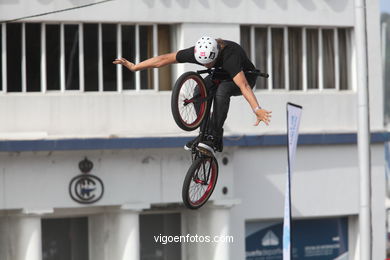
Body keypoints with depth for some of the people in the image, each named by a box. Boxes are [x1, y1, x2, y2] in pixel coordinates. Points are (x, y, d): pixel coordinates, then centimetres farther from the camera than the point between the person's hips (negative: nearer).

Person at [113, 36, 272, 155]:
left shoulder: (229, 56, -42)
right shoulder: (197, 52, -26)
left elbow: (244, 86, -54)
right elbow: (163, 59, -19)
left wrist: (257, 110, -65)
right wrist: (134, 67, -16)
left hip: (246, 77, -6)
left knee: (222, 90, -36)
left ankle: (215, 138, -30)